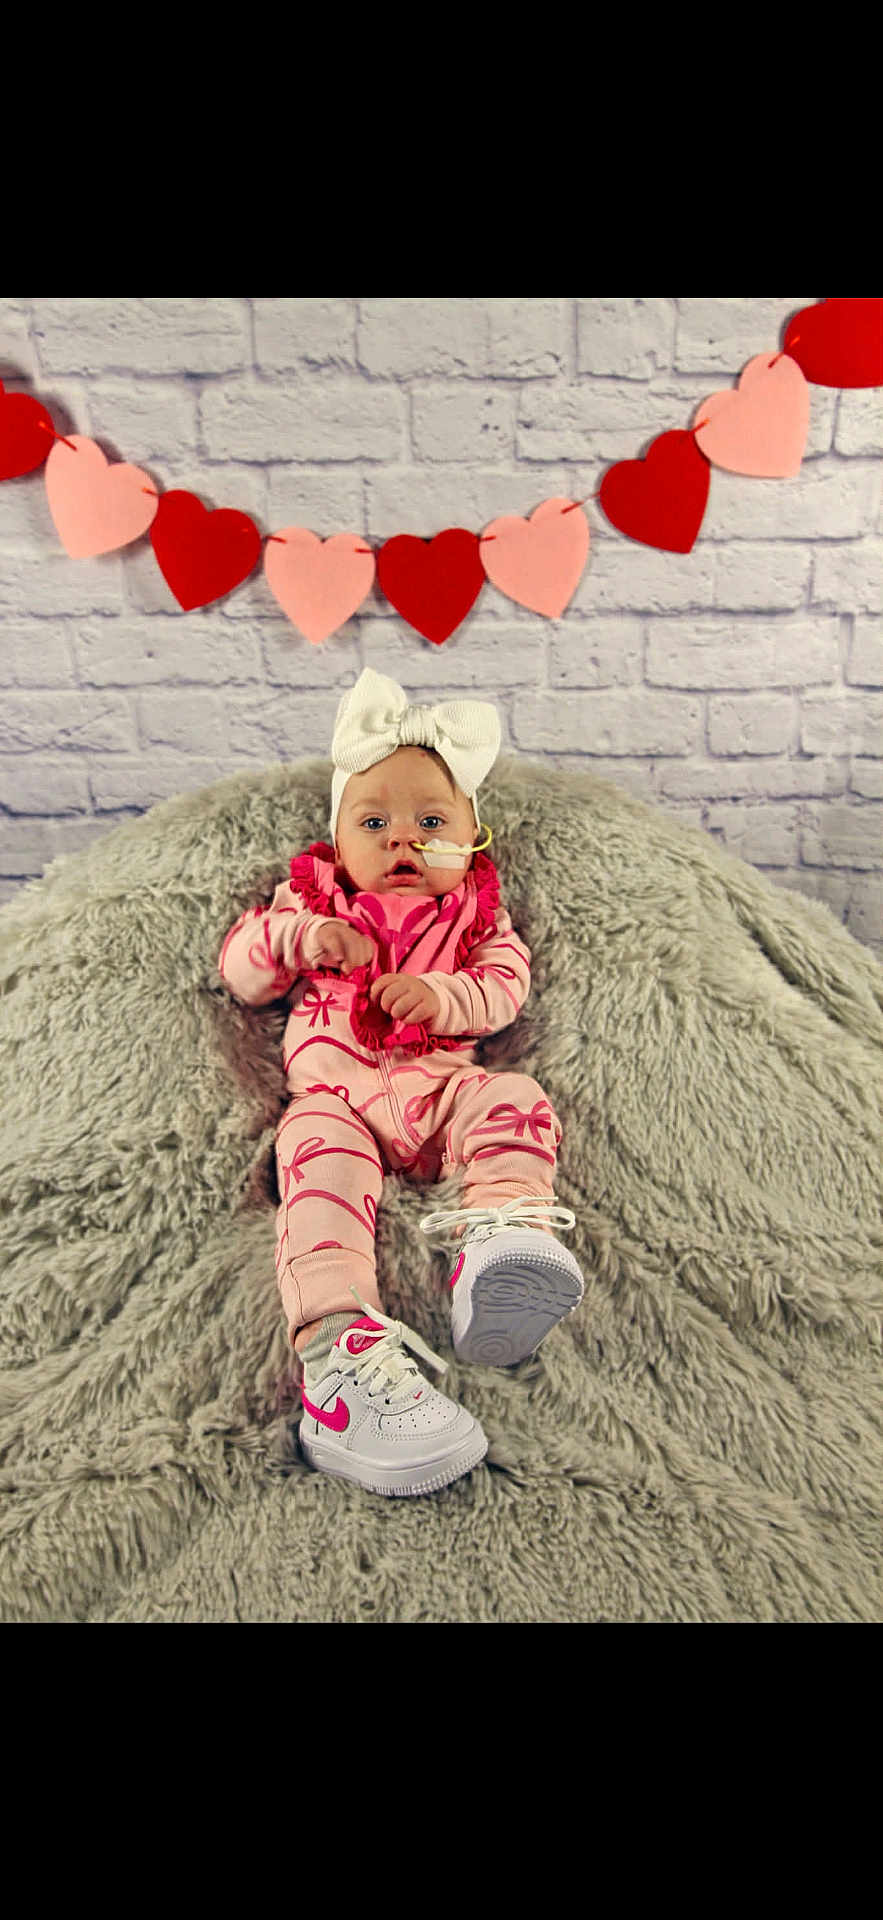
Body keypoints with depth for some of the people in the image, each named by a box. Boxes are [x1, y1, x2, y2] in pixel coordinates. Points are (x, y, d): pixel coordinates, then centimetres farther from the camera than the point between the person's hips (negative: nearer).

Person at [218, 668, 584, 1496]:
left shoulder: (475, 912, 23)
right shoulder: (312, 898, 24)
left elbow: (506, 985, 8)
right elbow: (239, 971, 18)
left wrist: (445, 995, -14)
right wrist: (300, 936, -3)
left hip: (439, 1085, 2)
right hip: (333, 1087, -1)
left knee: (514, 1101, -28)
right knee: (319, 1150, -34)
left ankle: (506, 1232, -51)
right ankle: (335, 1341, -53)